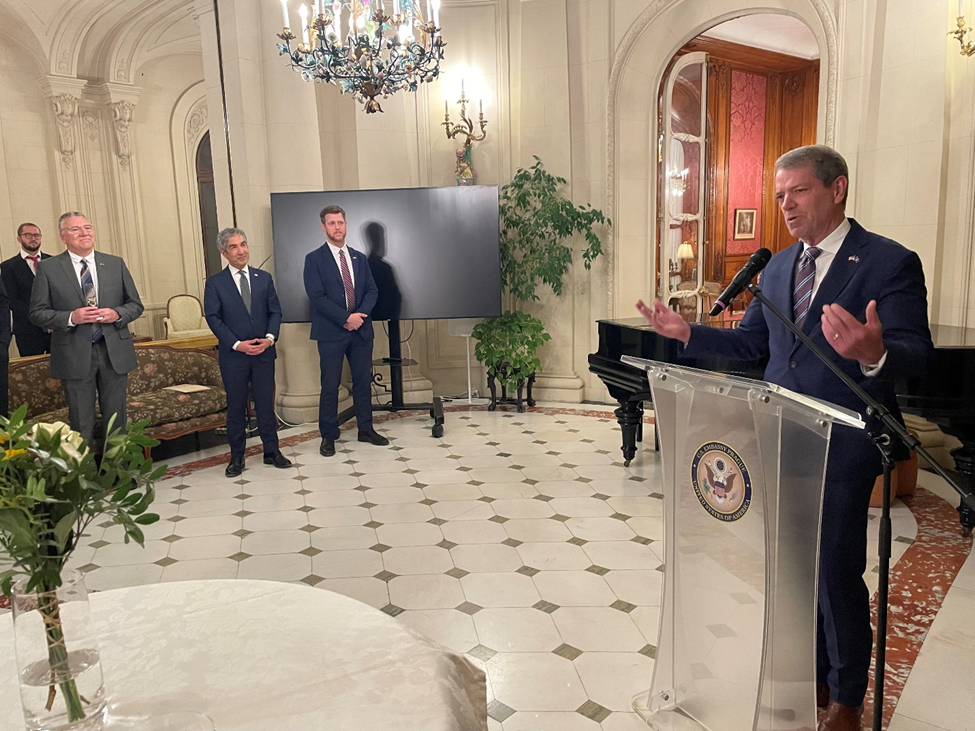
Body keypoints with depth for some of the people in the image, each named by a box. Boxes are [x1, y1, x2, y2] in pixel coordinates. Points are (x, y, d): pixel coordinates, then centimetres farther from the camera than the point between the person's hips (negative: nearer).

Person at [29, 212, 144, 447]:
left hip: (114, 353, 2)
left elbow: (136, 305, 10)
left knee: (116, 420, 11)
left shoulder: (116, 264, 7)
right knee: (81, 425, 5)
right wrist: (71, 318, -17)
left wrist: (117, 314, -11)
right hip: (75, 356, -2)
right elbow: (37, 313, -1)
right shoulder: (48, 268, 1)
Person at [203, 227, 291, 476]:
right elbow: (213, 317, -5)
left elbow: (275, 311, 6)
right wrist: (237, 344, -15)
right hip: (233, 355, -2)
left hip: (264, 352, 2)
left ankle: (271, 451, 19)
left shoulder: (264, 278, 8)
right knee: (236, 407, 8)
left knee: (266, 403, 8)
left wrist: (270, 337, -11)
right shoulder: (215, 283, 0)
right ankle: (236, 456, 18)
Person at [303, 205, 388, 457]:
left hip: (361, 330, 4)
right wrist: (345, 318, -16)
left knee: (363, 381, 10)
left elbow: (372, 290, 8)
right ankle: (328, 436, 12)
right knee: (330, 386, 1)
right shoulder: (314, 259, -2)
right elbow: (317, 296, -10)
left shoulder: (359, 258, 13)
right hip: (331, 332, -4)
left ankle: (366, 429, 22)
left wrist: (360, 314, -10)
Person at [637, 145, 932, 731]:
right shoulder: (778, 266, 10)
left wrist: (873, 354, -41)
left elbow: (916, 354, -18)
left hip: (843, 446, -6)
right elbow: (752, 340, 14)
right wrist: (688, 333, 1)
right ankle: (813, 676, 39)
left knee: (837, 572, 4)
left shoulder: (890, 263, -10)